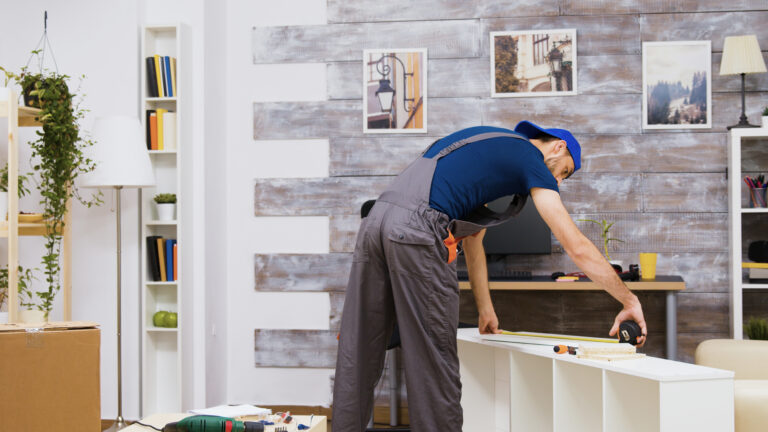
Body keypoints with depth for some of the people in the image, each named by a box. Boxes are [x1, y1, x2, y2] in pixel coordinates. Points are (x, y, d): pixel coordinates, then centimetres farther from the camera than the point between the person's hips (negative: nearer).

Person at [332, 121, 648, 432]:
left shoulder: (490, 146, 32)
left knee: (357, 357, 11)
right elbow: (577, 248, 4)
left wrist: (485, 308, 38)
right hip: (416, 232, -9)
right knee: (434, 363, 0)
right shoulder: (530, 160, 7)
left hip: (376, 219, 9)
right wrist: (629, 301, 13)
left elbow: (471, 237, 34)